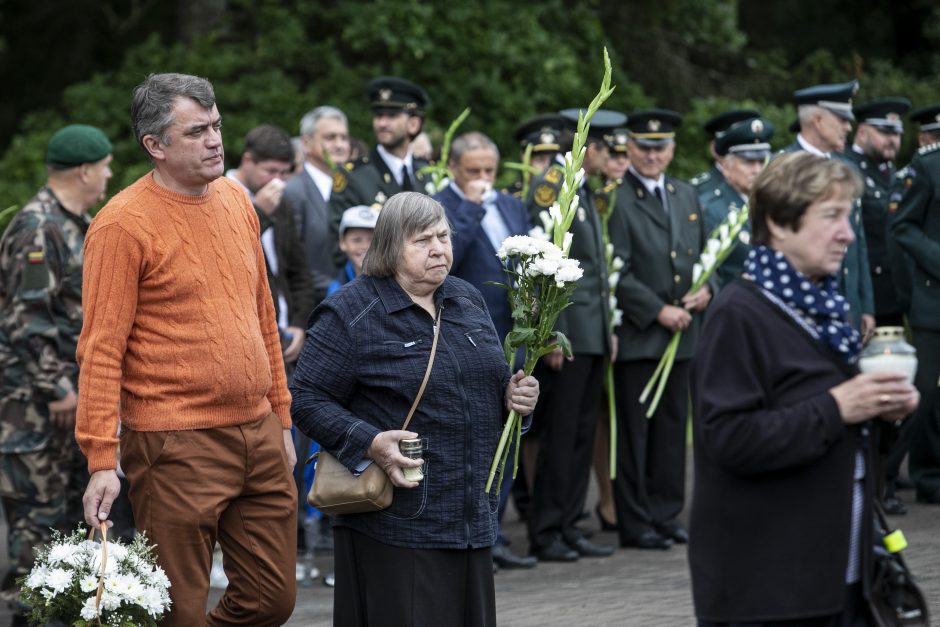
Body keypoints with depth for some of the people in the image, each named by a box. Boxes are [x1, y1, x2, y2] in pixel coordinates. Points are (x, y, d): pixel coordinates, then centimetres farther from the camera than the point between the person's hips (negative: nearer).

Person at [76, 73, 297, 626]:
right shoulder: (123, 224, -10)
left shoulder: (235, 199, 11)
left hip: (259, 436, 7)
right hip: (177, 448, -7)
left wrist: (282, 416, 18)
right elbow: (101, 349, -12)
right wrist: (102, 459, -17)